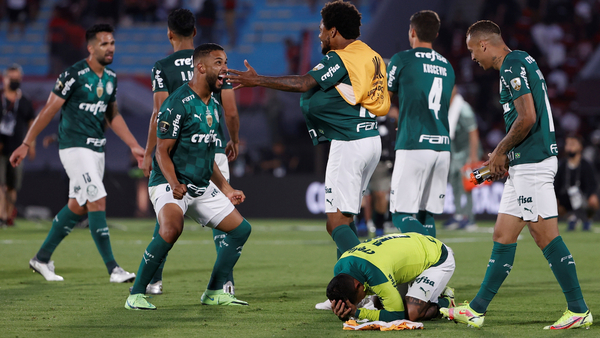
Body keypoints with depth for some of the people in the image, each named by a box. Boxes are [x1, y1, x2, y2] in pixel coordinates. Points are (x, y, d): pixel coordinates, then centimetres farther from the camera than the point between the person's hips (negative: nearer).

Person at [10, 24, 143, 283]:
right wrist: (26, 144, -9)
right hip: (75, 147, -8)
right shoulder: (74, 75, -14)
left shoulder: (110, 77, 9)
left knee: (78, 207, 11)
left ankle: (42, 258, 24)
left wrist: (134, 146, 16)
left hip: (96, 149, 8)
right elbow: (49, 110, -10)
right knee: (97, 201, -14)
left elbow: (112, 116, 20)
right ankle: (113, 269, -14)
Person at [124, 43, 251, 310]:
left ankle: (215, 292, 18)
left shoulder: (213, 104, 12)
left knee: (241, 229, 9)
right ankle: (136, 295, -23)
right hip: (169, 183, -9)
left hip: (202, 186, 9)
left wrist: (225, 188, 23)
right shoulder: (178, 103, -16)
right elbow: (162, 151, -17)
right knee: (172, 229, -34)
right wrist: (174, 184, -31)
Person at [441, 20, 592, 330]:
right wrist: (502, 157, 16)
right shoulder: (520, 62, 19)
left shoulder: (512, 66, -12)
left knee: (546, 236, -8)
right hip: (525, 164, 10)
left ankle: (578, 310, -4)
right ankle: (477, 310, 13)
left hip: (532, 164, -10)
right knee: (503, 236, 10)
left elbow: (527, 119, -20)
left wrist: (500, 152, -8)